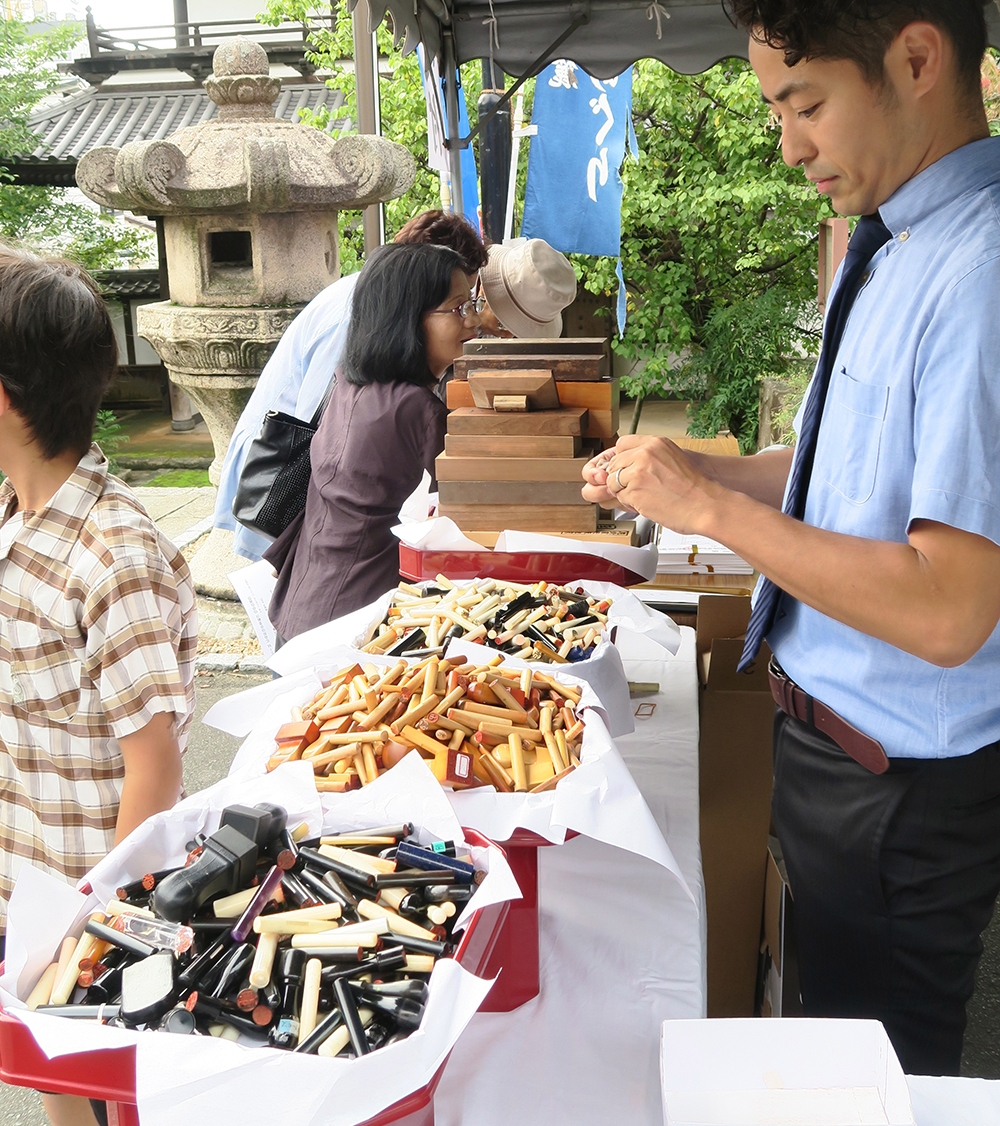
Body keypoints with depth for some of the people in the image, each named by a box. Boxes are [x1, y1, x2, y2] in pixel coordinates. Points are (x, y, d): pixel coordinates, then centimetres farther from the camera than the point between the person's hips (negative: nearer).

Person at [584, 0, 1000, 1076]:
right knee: (829, 1022, 27)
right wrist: (694, 471, 3)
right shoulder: (892, 249, 5)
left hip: (905, 782, -8)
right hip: (829, 730, 8)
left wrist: (710, 508, -23)